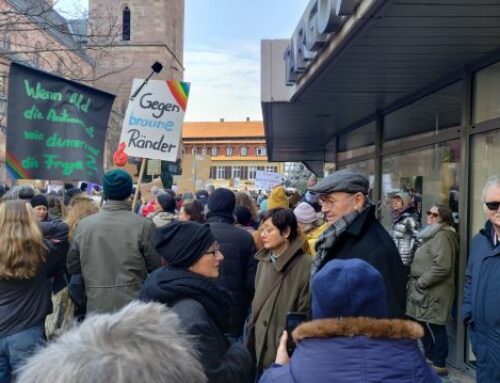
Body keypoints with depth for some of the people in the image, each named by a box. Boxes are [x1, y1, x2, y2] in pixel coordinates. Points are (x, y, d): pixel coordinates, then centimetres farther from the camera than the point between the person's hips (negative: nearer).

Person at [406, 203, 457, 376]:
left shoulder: (442, 236, -15)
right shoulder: (431, 234, 18)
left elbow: (442, 267, -25)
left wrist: (421, 282, -18)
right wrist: (416, 281, 14)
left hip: (434, 292, -10)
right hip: (425, 290, 10)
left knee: (435, 327, -2)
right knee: (424, 325, 18)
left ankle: (439, 365, 9)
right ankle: (430, 357, 31)